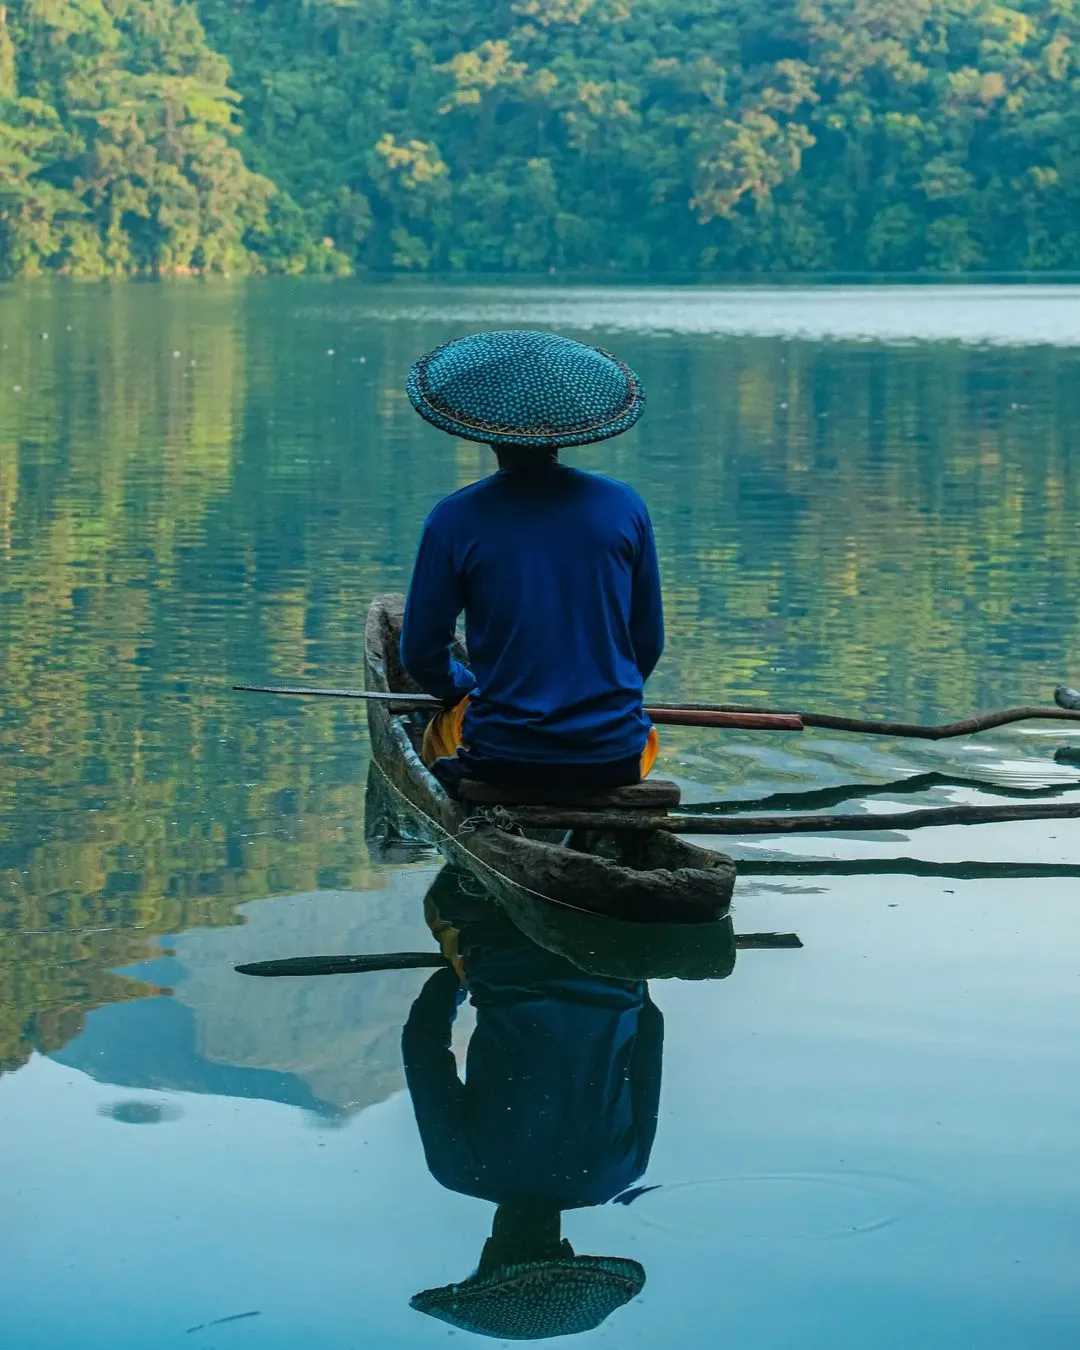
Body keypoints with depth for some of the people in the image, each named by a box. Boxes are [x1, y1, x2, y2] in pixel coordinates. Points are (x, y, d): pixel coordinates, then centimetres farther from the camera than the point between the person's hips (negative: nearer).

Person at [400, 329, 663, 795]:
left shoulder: (454, 520, -8)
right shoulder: (625, 507, -3)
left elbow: (422, 656, 0)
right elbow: (648, 644, 5)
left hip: (501, 757, -1)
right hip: (615, 760, 1)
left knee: (438, 734, 33)